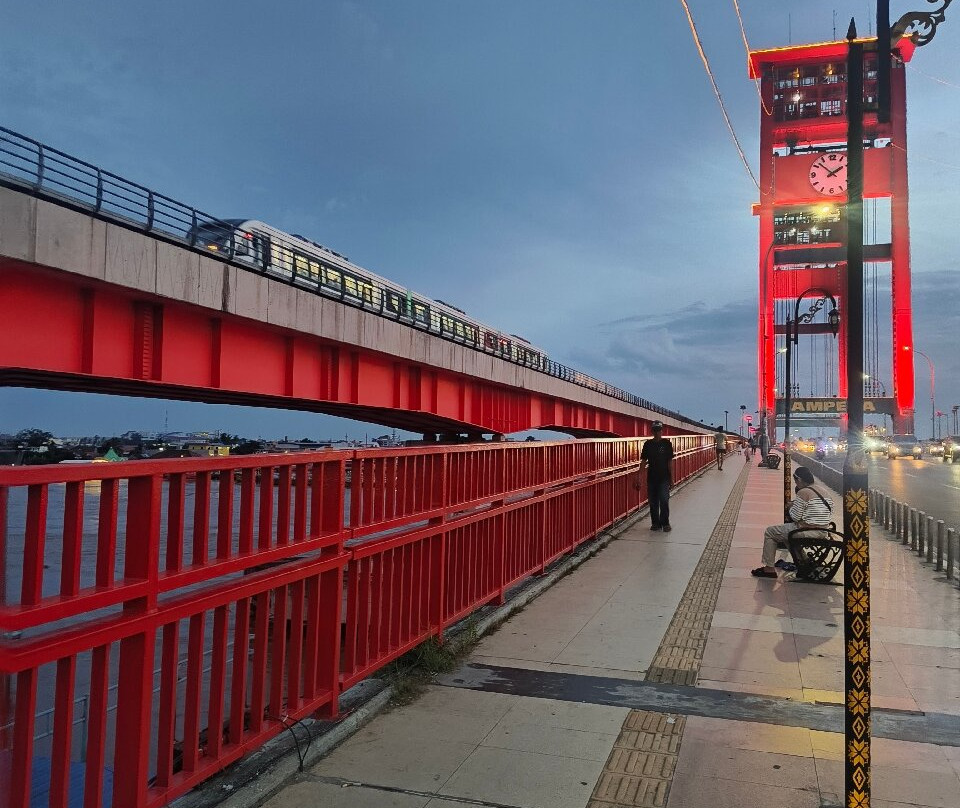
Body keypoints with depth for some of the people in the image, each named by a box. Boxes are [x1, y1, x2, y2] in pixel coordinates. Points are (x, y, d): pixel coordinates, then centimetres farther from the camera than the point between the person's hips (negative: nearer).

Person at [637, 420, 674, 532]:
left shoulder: (667, 443, -2)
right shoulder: (648, 444, 3)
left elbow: (670, 461, 0)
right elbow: (643, 461, 5)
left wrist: (671, 477, -2)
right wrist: (639, 476, -1)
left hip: (664, 478, -3)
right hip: (651, 477, 3)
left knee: (664, 501, -7)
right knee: (653, 502, 8)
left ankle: (665, 523, 4)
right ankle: (655, 523, 19)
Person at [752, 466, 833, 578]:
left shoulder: (803, 493, -17)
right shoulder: (824, 493, 8)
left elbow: (795, 517, -17)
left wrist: (791, 507, 4)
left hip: (806, 533, -8)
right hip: (823, 534, 9)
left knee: (769, 532, 7)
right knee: (787, 529, 33)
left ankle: (769, 568, 7)